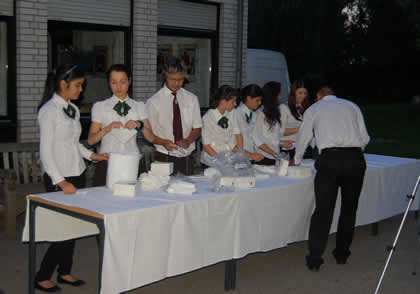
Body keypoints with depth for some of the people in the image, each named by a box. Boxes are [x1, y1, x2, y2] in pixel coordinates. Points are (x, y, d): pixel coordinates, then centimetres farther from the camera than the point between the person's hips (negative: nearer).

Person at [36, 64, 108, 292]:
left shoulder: (73, 109, 11)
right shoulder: (49, 110, -13)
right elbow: (45, 152, -17)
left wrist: (92, 155, 7)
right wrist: (60, 182, -22)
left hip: (77, 174, 8)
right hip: (59, 179, -8)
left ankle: (64, 272, 24)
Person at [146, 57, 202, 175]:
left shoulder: (191, 99, 6)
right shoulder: (154, 101, -4)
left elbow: (197, 128, 8)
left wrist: (188, 141, -12)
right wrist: (163, 142, -21)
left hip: (186, 157, 3)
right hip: (164, 158, -2)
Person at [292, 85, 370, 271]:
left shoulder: (314, 109, 16)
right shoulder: (352, 106, 21)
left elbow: (303, 138, 23)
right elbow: (365, 138, 17)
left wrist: (296, 160, 39)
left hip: (330, 159, -2)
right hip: (356, 159, 3)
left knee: (323, 209, -2)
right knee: (349, 208, 14)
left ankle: (314, 259, -2)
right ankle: (342, 254, 24)